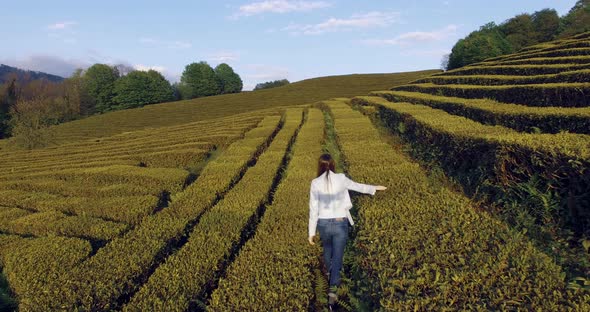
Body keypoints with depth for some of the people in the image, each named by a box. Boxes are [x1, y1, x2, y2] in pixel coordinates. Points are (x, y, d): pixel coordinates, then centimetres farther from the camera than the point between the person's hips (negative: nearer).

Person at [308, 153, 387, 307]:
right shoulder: (341, 179, -9)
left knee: (327, 249, 31)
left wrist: (311, 232, 0)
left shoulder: (315, 183, -10)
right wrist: (375, 188, 29)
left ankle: (330, 273, 56)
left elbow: (313, 209, -8)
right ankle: (332, 290, -1)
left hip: (324, 224, 1)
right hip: (340, 224, -1)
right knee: (337, 256, 9)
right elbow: (358, 186, 10)